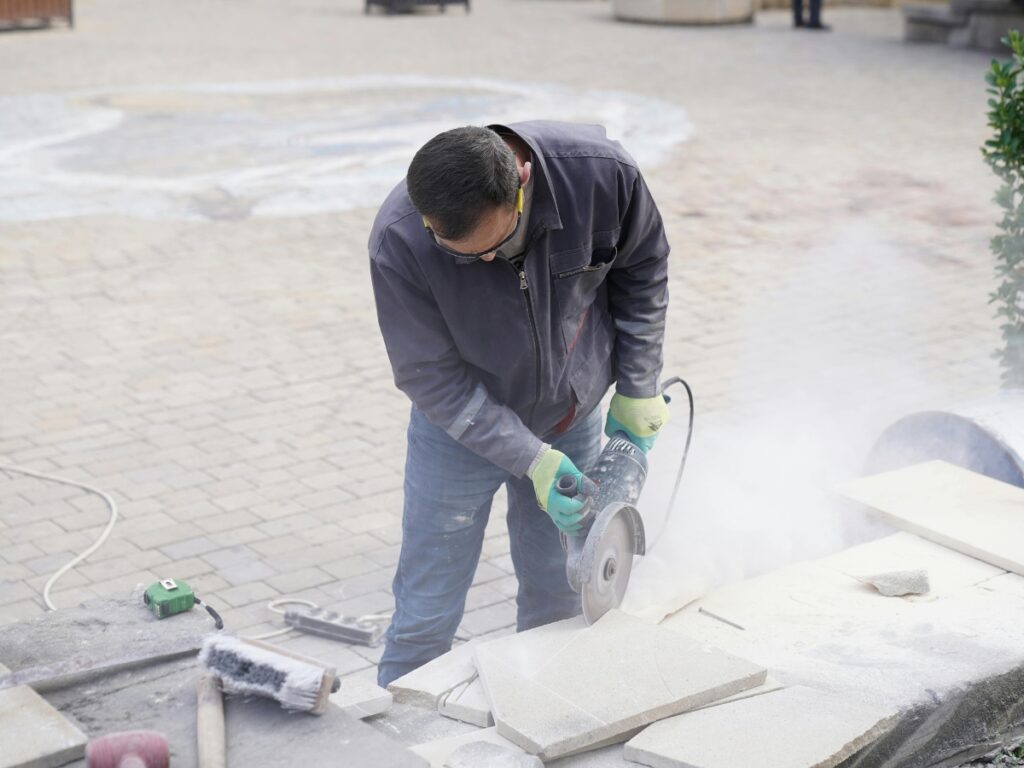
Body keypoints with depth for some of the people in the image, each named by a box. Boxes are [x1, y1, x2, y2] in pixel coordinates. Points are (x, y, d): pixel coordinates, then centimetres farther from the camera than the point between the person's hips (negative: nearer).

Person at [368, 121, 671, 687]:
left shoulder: (602, 173, -27)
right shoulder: (398, 243, -32)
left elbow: (642, 270, -5)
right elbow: (432, 377, -21)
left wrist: (638, 390, -5)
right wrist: (531, 459, -25)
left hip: (573, 418, 2)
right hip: (462, 427, -2)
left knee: (558, 602, 13)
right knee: (426, 612, 5)